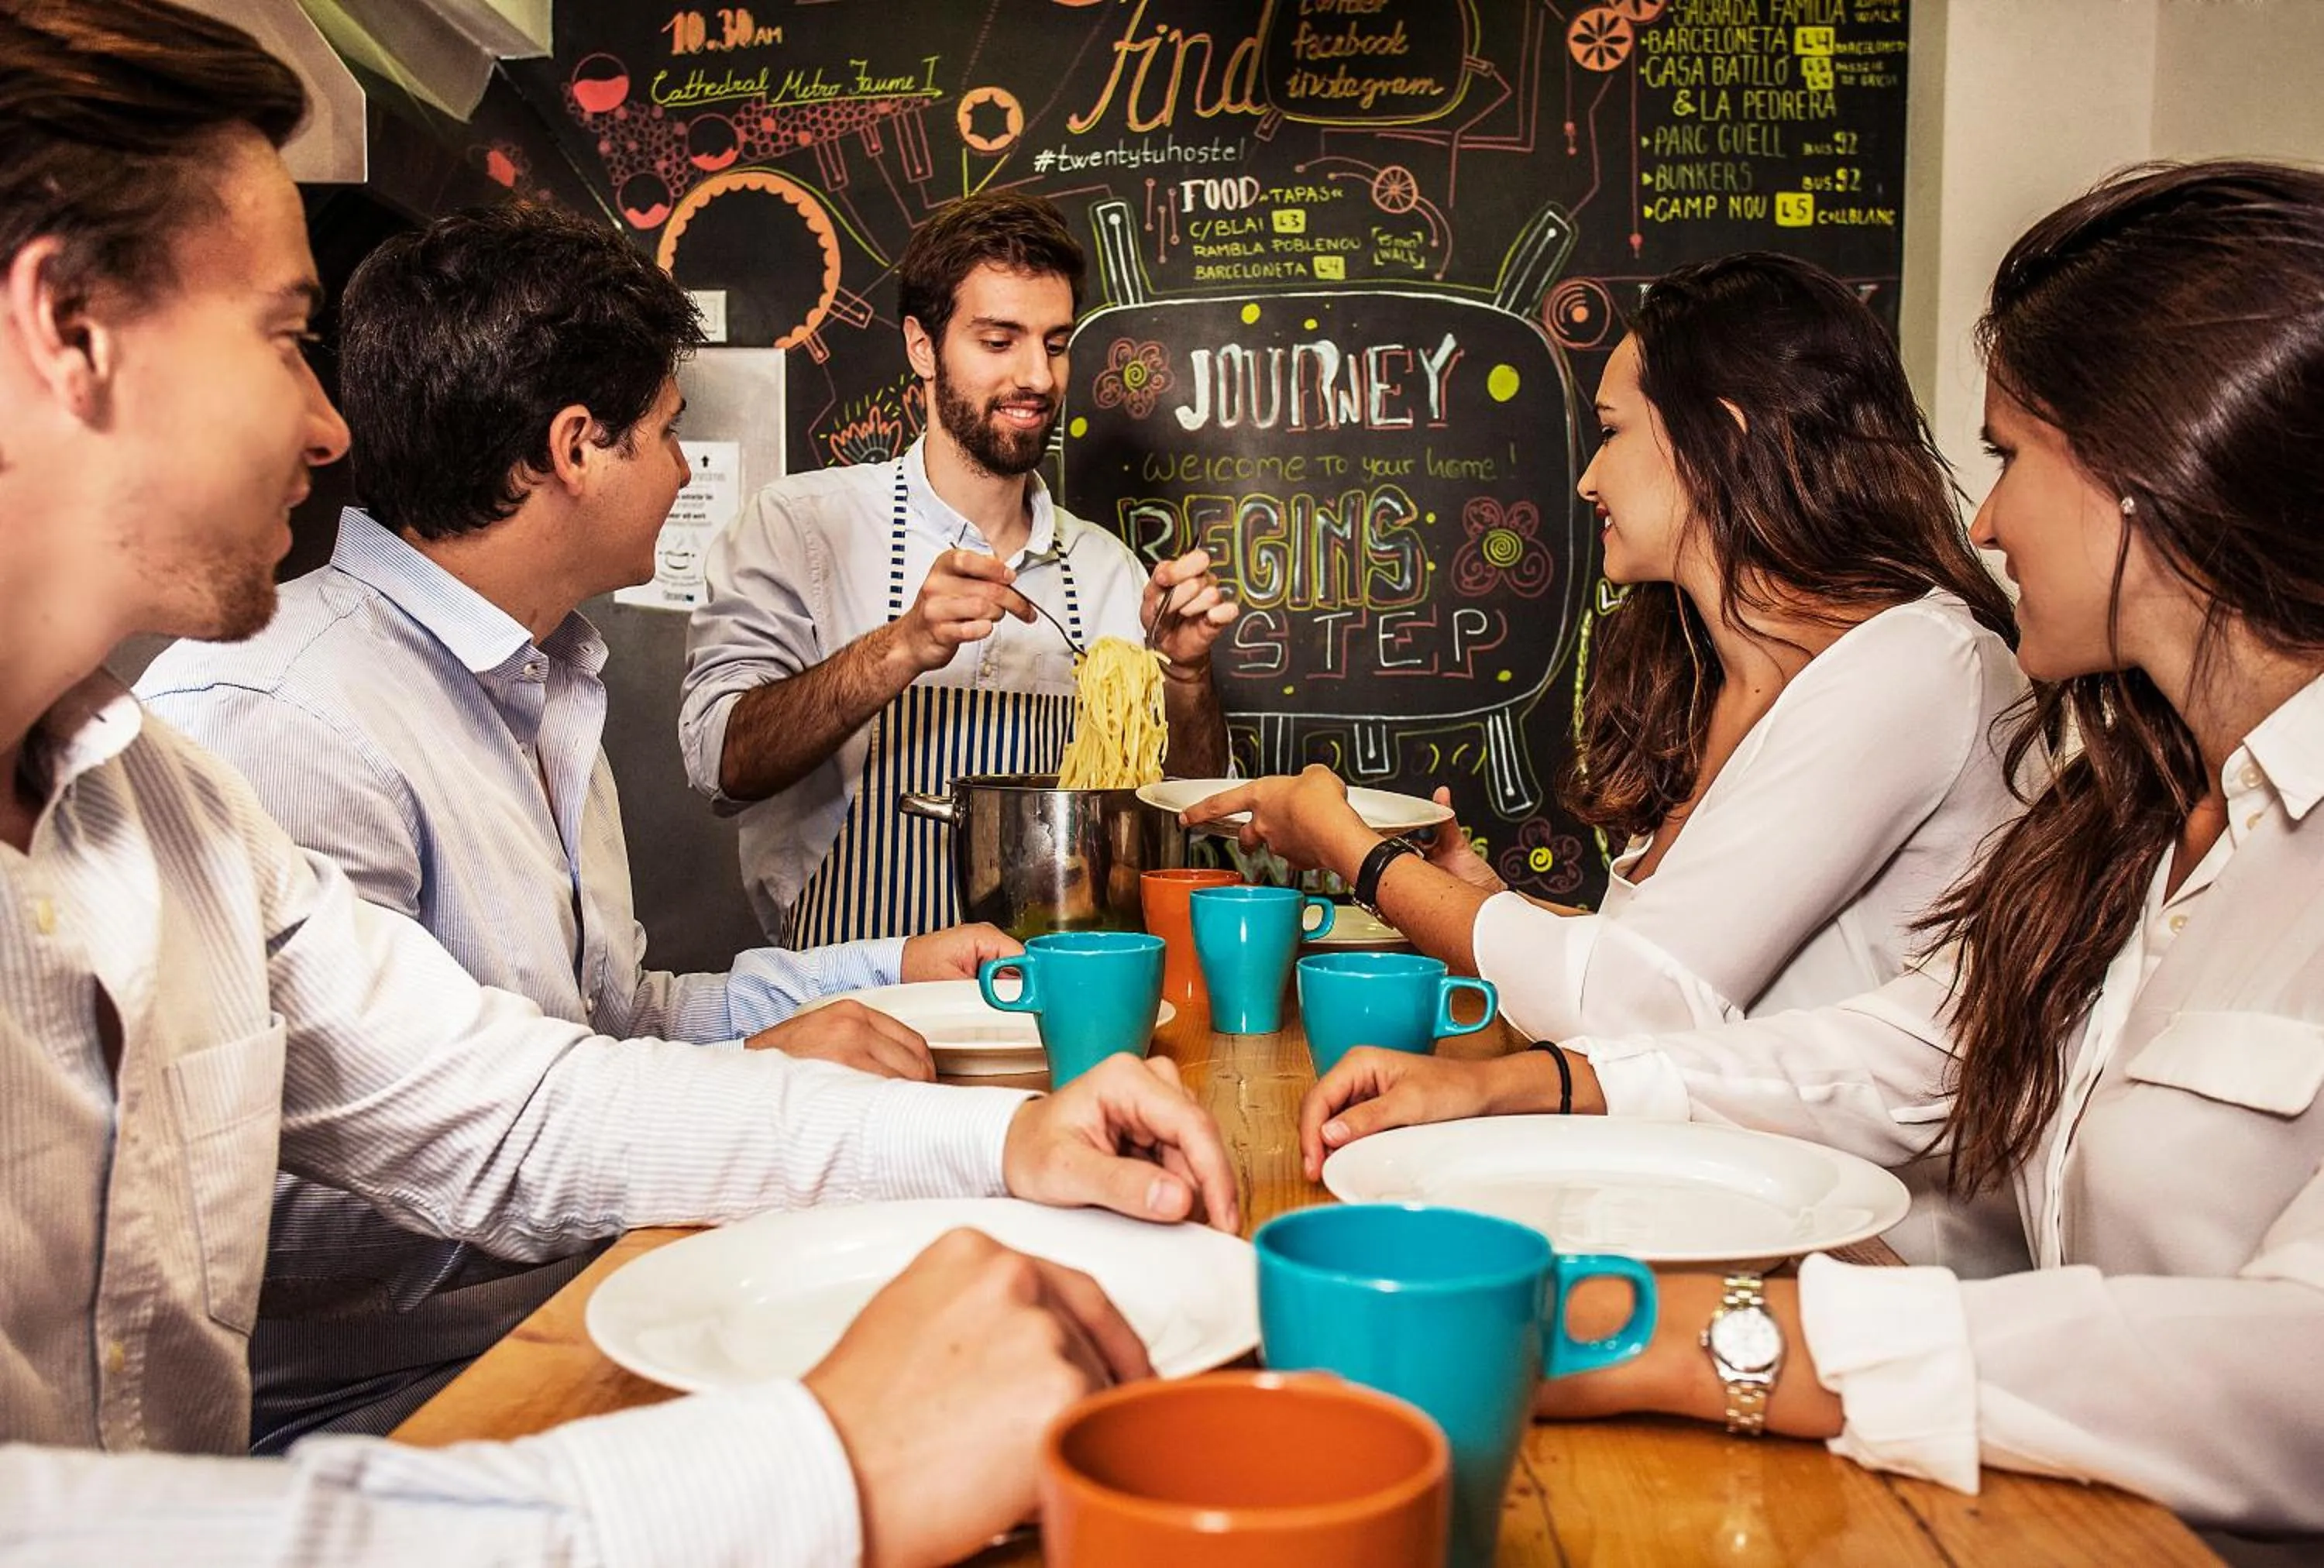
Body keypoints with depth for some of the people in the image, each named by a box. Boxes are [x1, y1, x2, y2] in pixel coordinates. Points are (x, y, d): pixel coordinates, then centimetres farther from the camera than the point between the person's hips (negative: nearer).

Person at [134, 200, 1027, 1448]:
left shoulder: (534, 680, 14)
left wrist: (884, 970, 20)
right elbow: (316, 1198, -26)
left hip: (580, 1283, 9)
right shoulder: (270, 723, -20)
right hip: (378, 1390, -9)